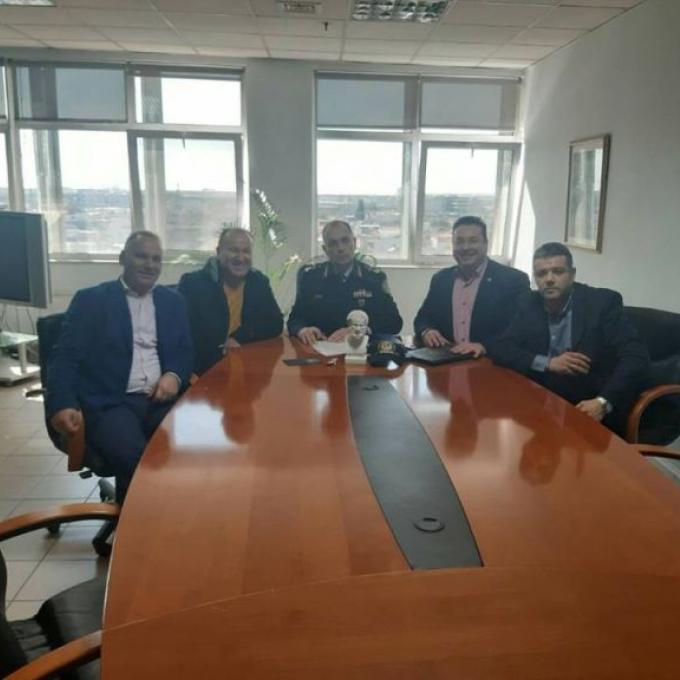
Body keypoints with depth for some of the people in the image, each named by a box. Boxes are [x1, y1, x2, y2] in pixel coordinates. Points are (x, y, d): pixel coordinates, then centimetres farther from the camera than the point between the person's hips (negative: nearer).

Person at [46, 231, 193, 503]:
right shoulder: (90, 300, 7)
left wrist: (174, 376, -8)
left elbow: (185, 351, 17)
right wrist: (63, 405, -19)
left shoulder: (172, 301, 18)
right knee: (135, 460, -32)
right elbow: (66, 357, -1)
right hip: (109, 403, -3)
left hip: (161, 399, 3)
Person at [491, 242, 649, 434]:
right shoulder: (530, 305, 4)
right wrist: (547, 363, -14)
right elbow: (501, 350, 1)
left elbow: (636, 358, -15)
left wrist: (603, 402, -29)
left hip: (590, 411, -3)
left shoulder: (603, 302, -7)